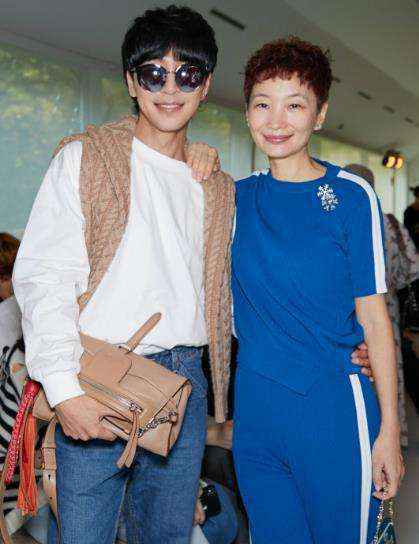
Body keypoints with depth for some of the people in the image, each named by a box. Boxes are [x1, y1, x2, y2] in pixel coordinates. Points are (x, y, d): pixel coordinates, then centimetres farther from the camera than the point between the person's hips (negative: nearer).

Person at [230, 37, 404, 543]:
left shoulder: (351, 195, -6)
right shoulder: (238, 196, 5)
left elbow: (373, 315, -6)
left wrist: (389, 430, -7)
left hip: (333, 411, -4)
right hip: (254, 410, 4)